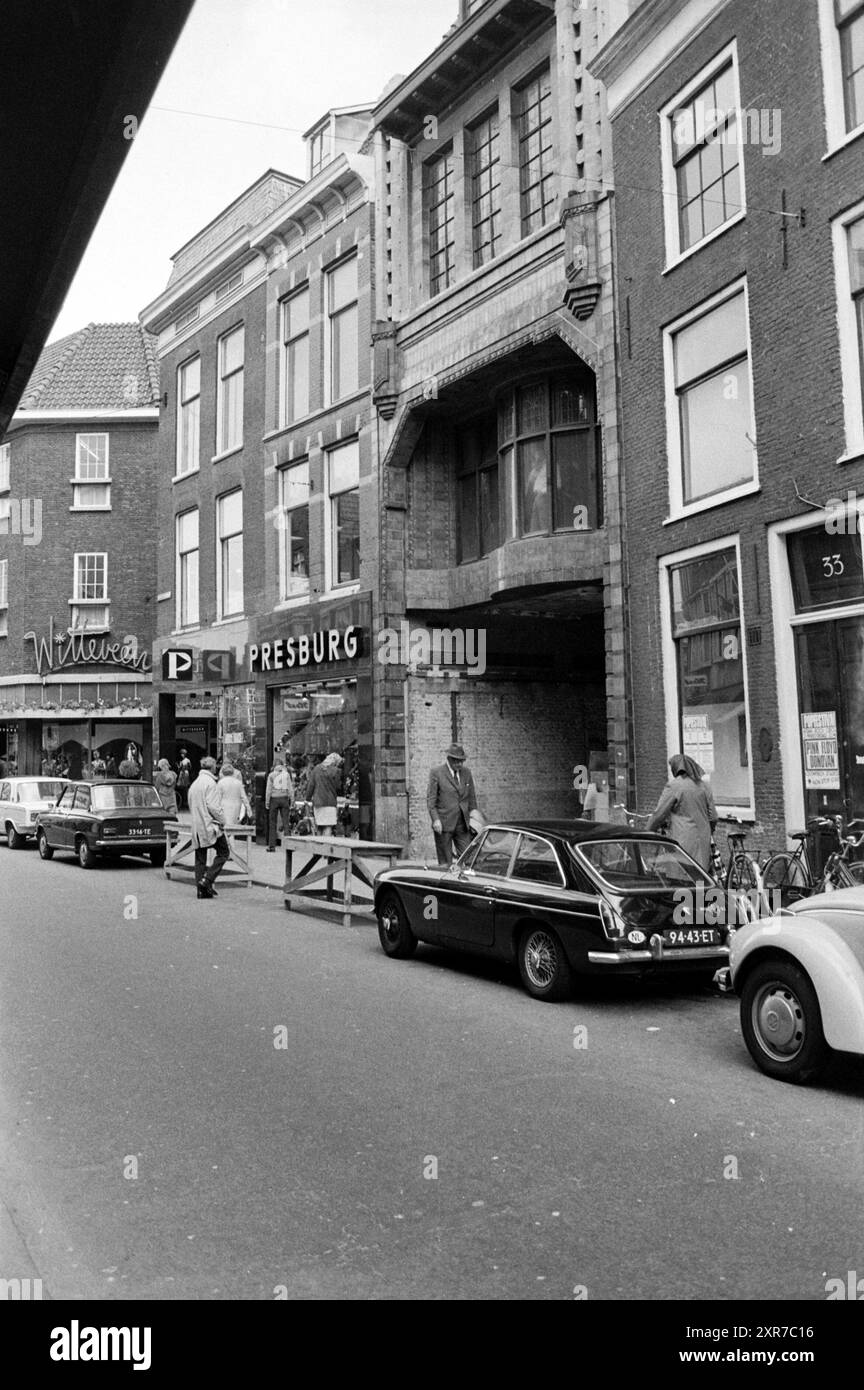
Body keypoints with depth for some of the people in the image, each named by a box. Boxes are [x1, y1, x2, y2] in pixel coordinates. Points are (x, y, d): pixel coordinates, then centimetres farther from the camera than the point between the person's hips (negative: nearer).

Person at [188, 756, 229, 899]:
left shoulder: (194, 784, 14)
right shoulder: (210, 783, -12)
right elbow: (213, 806, -19)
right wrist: (222, 820, -7)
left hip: (196, 827, 8)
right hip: (210, 825, -8)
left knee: (200, 858, 9)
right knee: (223, 853, 2)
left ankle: (202, 890, 8)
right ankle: (207, 880, -10)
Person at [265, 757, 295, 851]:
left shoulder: (271, 775, -1)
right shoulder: (286, 774, 3)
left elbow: (268, 790, -3)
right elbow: (290, 789, 2)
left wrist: (267, 802, 2)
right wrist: (292, 801, 7)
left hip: (274, 799, -1)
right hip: (284, 798, 1)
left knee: (272, 823, 5)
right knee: (285, 822, 4)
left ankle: (272, 846, 5)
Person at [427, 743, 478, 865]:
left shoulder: (466, 772, 10)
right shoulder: (436, 773, -4)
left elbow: (472, 797, 17)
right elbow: (430, 799, -6)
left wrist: (473, 812, 6)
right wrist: (435, 819, -15)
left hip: (463, 824, 4)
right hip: (444, 824, -4)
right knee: (445, 863, 0)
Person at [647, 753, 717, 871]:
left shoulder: (673, 786, -7)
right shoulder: (703, 786, 11)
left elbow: (659, 814, -8)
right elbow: (713, 817, 12)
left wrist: (646, 833, 3)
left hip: (684, 841, -6)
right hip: (703, 840, 6)